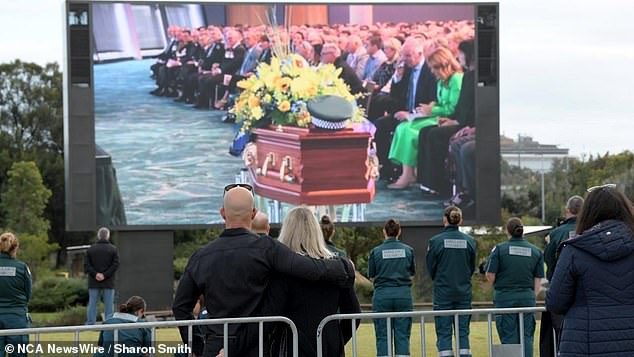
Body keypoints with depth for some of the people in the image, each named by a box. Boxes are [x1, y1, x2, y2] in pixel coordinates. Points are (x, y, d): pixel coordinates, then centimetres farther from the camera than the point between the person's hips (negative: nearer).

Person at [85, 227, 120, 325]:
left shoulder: (91, 249, 5)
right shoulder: (113, 249, -1)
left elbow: (86, 265, -2)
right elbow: (116, 264, -10)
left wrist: (95, 274, -8)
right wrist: (105, 275, -12)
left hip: (93, 283, 2)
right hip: (108, 283, -2)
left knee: (92, 304, 5)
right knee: (108, 305, 2)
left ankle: (90, 323, 2)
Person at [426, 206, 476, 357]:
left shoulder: (435, 241, -10)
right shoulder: (469, 240, -1)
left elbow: (431, 268, -1)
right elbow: (472, 267, 8)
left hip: (443, 293, -3)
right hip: (464, 292, 3)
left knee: (443, 333, 2)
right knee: (463, 331, 9)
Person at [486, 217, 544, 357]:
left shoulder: (499, 249, -4)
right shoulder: (535, 251, 5)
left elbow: (490, 275, -5)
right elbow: (538, 280, 4)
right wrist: (532, 297, 13)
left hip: (505, 298, -2)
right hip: (527, 298, 2)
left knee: (509, 337, 3)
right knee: (526, 336, 6)